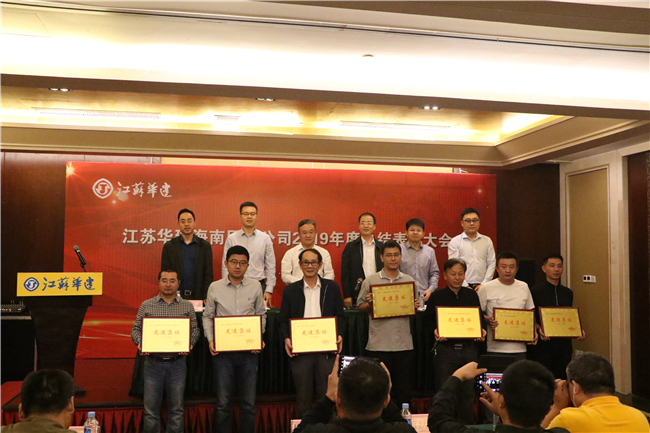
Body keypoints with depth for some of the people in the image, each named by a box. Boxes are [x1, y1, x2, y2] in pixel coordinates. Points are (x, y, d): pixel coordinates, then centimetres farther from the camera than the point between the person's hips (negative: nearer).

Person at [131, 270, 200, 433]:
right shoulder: (147, 305, 5)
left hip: (177, 363, 0)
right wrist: (140, 343, -13)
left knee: (177, 409, 8)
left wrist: (189, 343, -14)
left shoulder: (187, 306, 6)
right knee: (151, 409, 6)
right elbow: (136, 329, 6)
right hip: (153, 363, 0)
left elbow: (195, 330, 6)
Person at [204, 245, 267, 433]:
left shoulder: (255, 286, 2)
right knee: (223, 401, 6)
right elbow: (207, 316, 8)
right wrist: (210, 340, -5)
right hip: (222, 349, -1)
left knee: (248, 402, 8)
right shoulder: (215, 287, 1)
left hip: (249, 349, 1)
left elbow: (261, 315, 9)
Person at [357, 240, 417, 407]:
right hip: (378, 344, -2)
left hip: (404, 343, 2)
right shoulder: (371, 281, 1)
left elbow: (413, 307, 17)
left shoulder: (409, 281, 9)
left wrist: (415, 306, -6)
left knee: (403, 389, 9)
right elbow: (361, 307, 4)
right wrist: (369, 304, -17)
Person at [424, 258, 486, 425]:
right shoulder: (437, 296, 2)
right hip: (445, 348, -2)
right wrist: (435, 331, -14)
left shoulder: (472, 295, 9)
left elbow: (479, 319, 14)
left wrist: (481, 330, -5)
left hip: (469, 348, 2)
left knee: (467, 393, 8)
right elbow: (428, 318, 5)